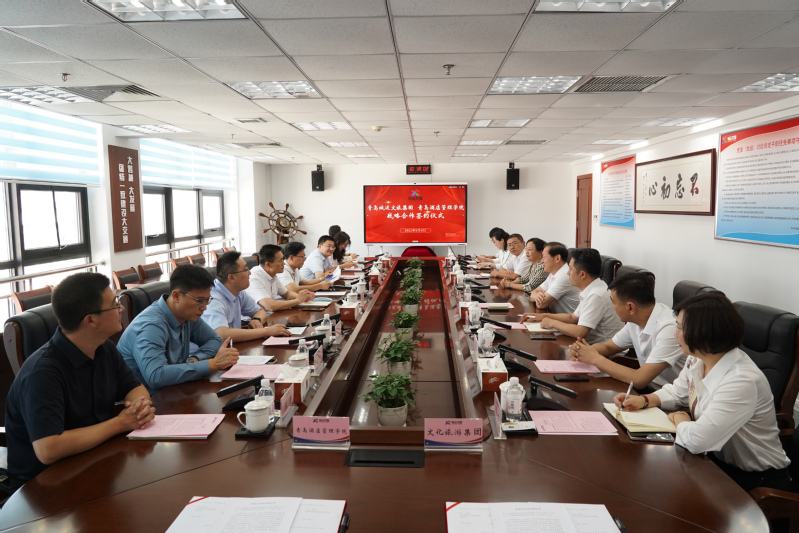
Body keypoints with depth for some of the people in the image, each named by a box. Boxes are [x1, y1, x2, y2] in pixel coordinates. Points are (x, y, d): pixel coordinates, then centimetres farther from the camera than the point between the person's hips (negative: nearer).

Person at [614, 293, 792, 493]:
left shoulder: (742, 382, -32)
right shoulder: (697, 360, -4)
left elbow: (696, 440, -37)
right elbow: (676, 392, 15)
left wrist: (679, 418, -15)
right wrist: (645, 400, -4)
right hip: (718, 460, 7)